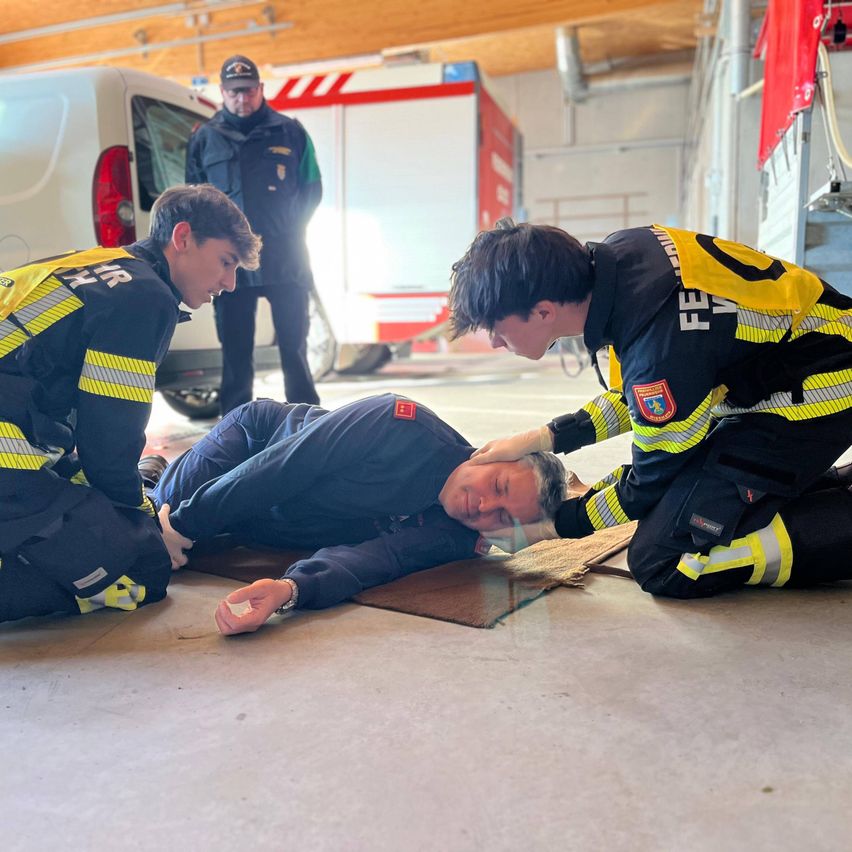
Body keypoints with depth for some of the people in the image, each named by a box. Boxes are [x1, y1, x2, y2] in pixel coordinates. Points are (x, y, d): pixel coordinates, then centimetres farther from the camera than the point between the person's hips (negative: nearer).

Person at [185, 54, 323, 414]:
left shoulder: (290, 132, 8)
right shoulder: (204, 138, 11)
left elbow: (312, 188, 10)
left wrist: (292, 229, -3)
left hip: (286, 262, -1)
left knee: (295, 348, 4)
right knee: (235, 354, 6)